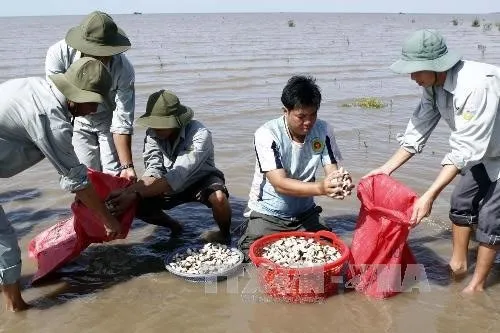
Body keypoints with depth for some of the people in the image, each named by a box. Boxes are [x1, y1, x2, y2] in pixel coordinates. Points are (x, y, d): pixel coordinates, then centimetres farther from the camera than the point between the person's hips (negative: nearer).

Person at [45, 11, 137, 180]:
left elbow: (122, 123, -26)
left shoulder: (124, 69, -31)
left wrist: (127, 165, -31)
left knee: (114, 177, -7)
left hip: (108, 120, 0)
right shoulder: (59, 53, -29)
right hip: (77, 121, 1)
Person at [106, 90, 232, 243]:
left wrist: (135, 194, -46)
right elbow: (153, 172, -24)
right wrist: (128, 191, -44)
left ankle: (225, 235, -4)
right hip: (172, 186, 5)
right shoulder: (152, 134, -16)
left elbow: (176, 178, -40)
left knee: (218, 197, -37)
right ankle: (174, 227, 14)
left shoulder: (199, 135, -33)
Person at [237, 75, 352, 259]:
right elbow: (280, 184, -28)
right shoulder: (266, 134, -21)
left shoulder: (323, 130, -8)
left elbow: (332, 171, -12)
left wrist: (339, 183, -38)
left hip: (305, 216, 4)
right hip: (267, 215, -3)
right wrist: (321, 188, -44)